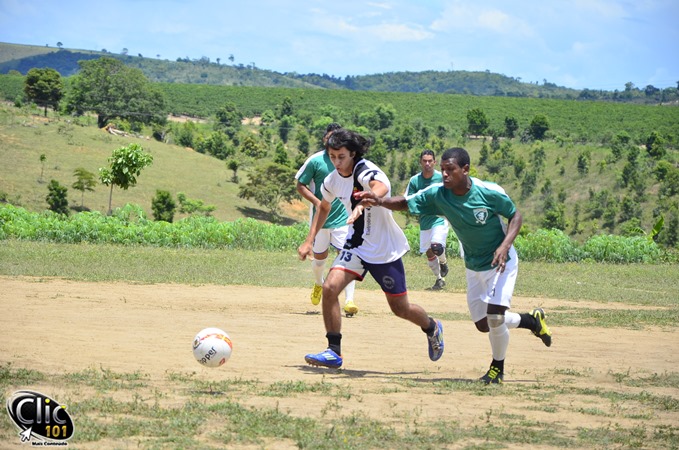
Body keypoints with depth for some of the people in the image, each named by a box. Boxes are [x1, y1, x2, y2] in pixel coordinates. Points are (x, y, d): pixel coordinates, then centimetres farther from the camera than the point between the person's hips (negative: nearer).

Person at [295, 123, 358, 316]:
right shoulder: (315, 160, -5)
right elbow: (300, 185, -3)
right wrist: (316, 201, -17)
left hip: (344, 217, 0)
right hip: (320, 218, 0)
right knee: (319, 257, 13)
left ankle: (349, 299, -13)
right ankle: (318, 284, 45)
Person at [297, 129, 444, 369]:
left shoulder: (365, 170, -23)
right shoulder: (332, 180, -1)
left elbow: (381, 188, -47)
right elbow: (324, 207, 21)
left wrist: (363, 204, -68)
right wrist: (309, 240, 13)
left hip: (385, 249, -5)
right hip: (356, 246, 5)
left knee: (401, 308, 6)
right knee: (330, 287, -18)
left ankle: (432, 329, 40)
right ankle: (333, 352, -9)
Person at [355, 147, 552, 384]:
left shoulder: (490, 192, -25)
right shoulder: (437, 194, -15)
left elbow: (515, 215, -12)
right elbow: (405, 203, -10)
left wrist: (505, 245, -27)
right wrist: (379, 201, -30)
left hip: (500, 261, -6)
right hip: (473, 267, 6)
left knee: (495, 318, -17)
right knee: (483, 324, 9)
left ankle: (498, 368, 11)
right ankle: (531, 320, 36)